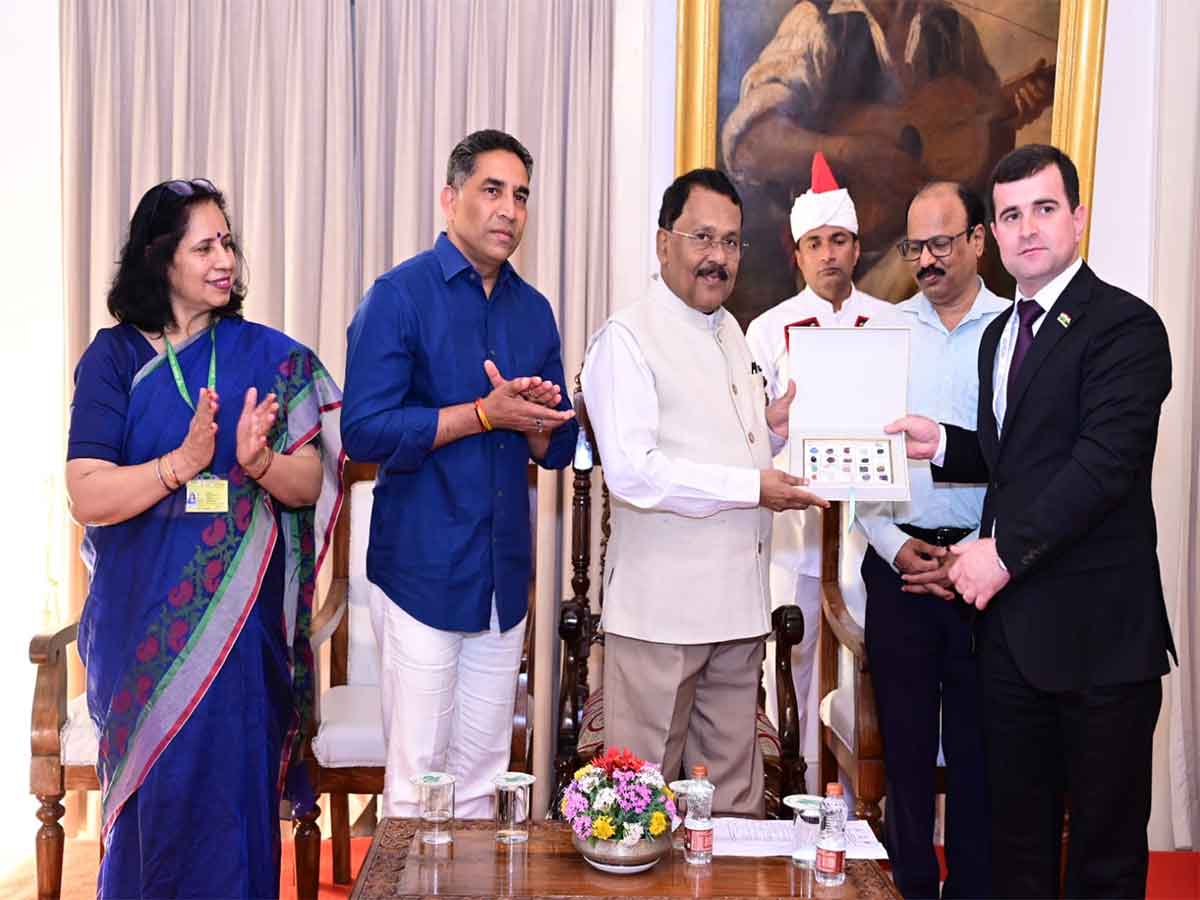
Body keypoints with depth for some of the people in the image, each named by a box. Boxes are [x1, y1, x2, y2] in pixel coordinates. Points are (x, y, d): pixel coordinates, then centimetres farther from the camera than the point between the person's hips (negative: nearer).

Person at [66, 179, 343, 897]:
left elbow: (310, 484, -3)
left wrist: (259, 461, -23)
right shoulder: (114, 358, -1)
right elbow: (88, 497, -10)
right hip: (145, 619, 0)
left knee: (232, 790, 5)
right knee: (155, 792, 8)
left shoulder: (270, 355, 3)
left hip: (240, 617, 1)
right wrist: (186, 461, -24)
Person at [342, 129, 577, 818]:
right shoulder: (400, 295, -5)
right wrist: (484, 412, -16)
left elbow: (558, 448, 15)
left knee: (481, 776, 13)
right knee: (418, 779, 1)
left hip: (505, 574, 5)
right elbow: (365, 430, -15)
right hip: (422, 570, -5)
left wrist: (535, 421, -8)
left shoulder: (534, 310, 12)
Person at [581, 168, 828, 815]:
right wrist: (751, 487, -19)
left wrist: (774, 429, 8)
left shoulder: (732, 335, 18)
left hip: (737, 602, 8)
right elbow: (631, 470, -21)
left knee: (736, 794, 16)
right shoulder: (627, 338, -9)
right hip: (659, 607, -8)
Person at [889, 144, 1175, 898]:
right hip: (1012, 622, 7)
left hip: (1098, 629, -7)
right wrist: (943, 444, 3)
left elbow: (1104, 462, -21)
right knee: (1018, 834, 17)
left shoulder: (1125, 326, -11)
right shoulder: (1001, 333, 15)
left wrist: (1003, 550, -20)